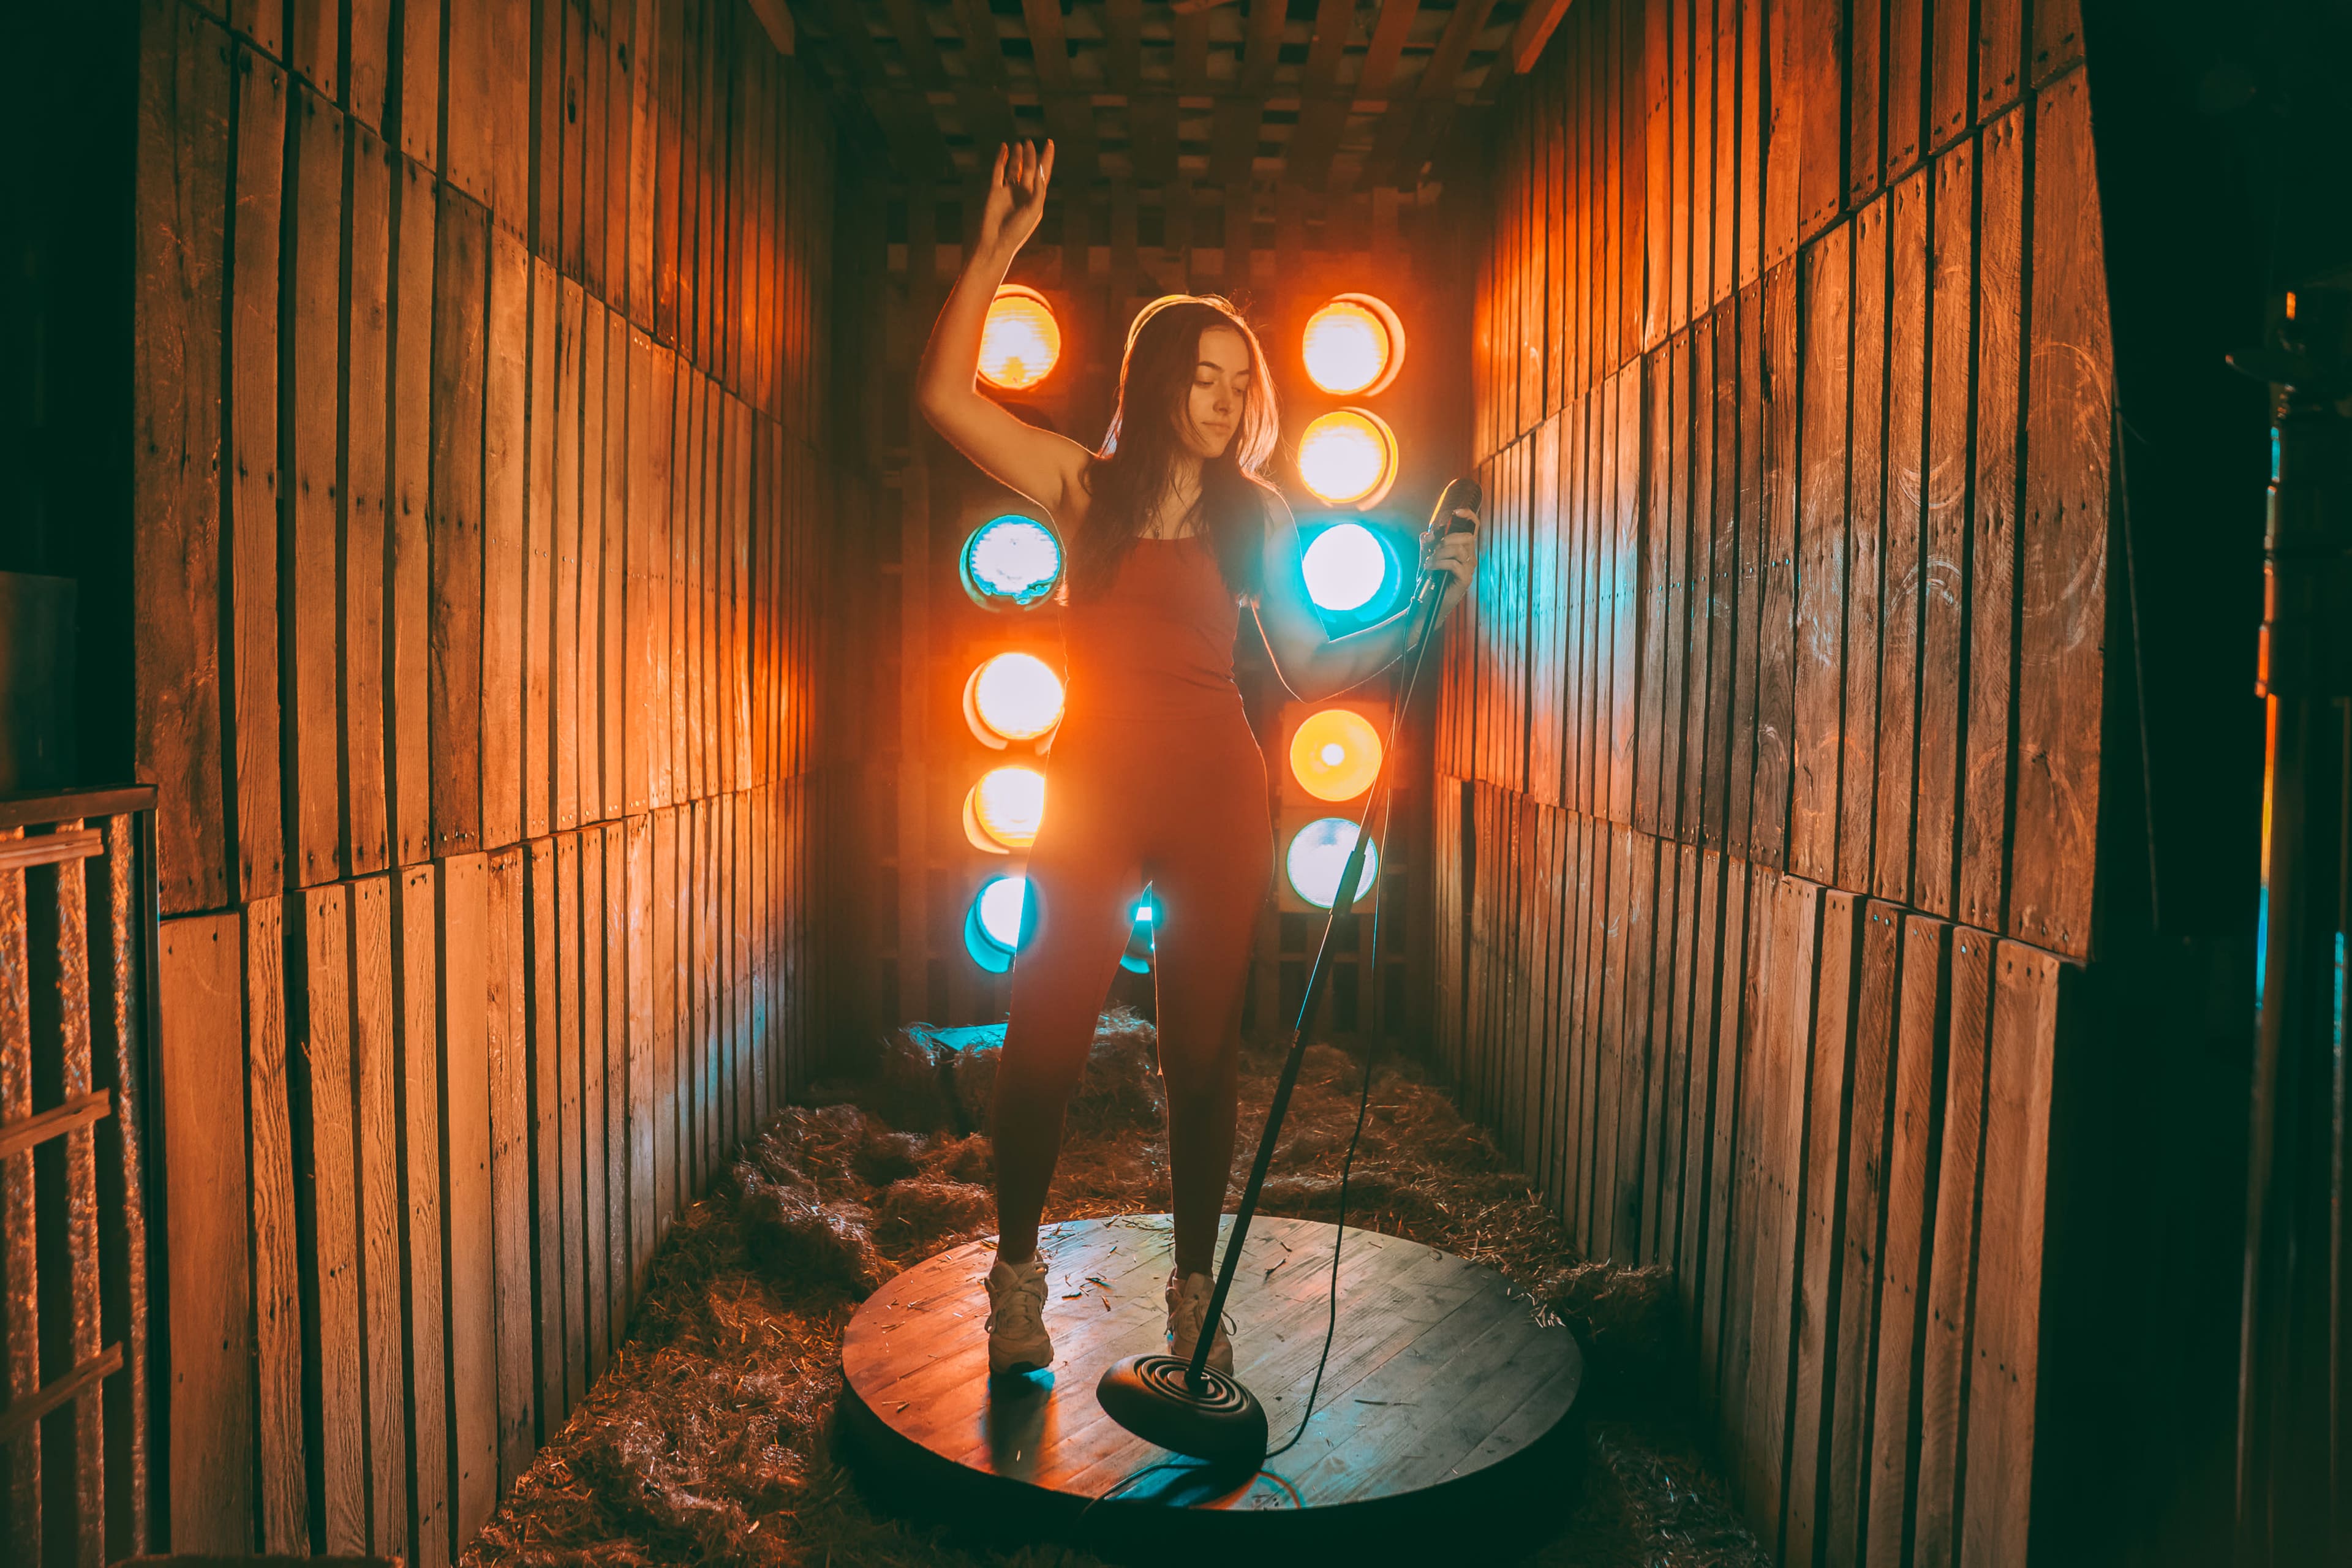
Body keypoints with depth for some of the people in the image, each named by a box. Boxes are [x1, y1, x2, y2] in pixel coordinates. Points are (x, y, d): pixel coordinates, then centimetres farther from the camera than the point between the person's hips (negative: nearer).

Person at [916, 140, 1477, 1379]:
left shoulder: (1254, 517, 8)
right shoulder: (1083, 486, 4)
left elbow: (1312, 667, 8)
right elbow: (944, 395, -5)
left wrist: (1423, 607, -3)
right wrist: (995, 252, -9)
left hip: (1216, 802, 1)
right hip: (1093, 790, -1)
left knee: (1203, 1052, 7)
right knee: (1045, 1040, 0)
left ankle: (1195, 1299, 22)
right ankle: (1016, 1279, 21)